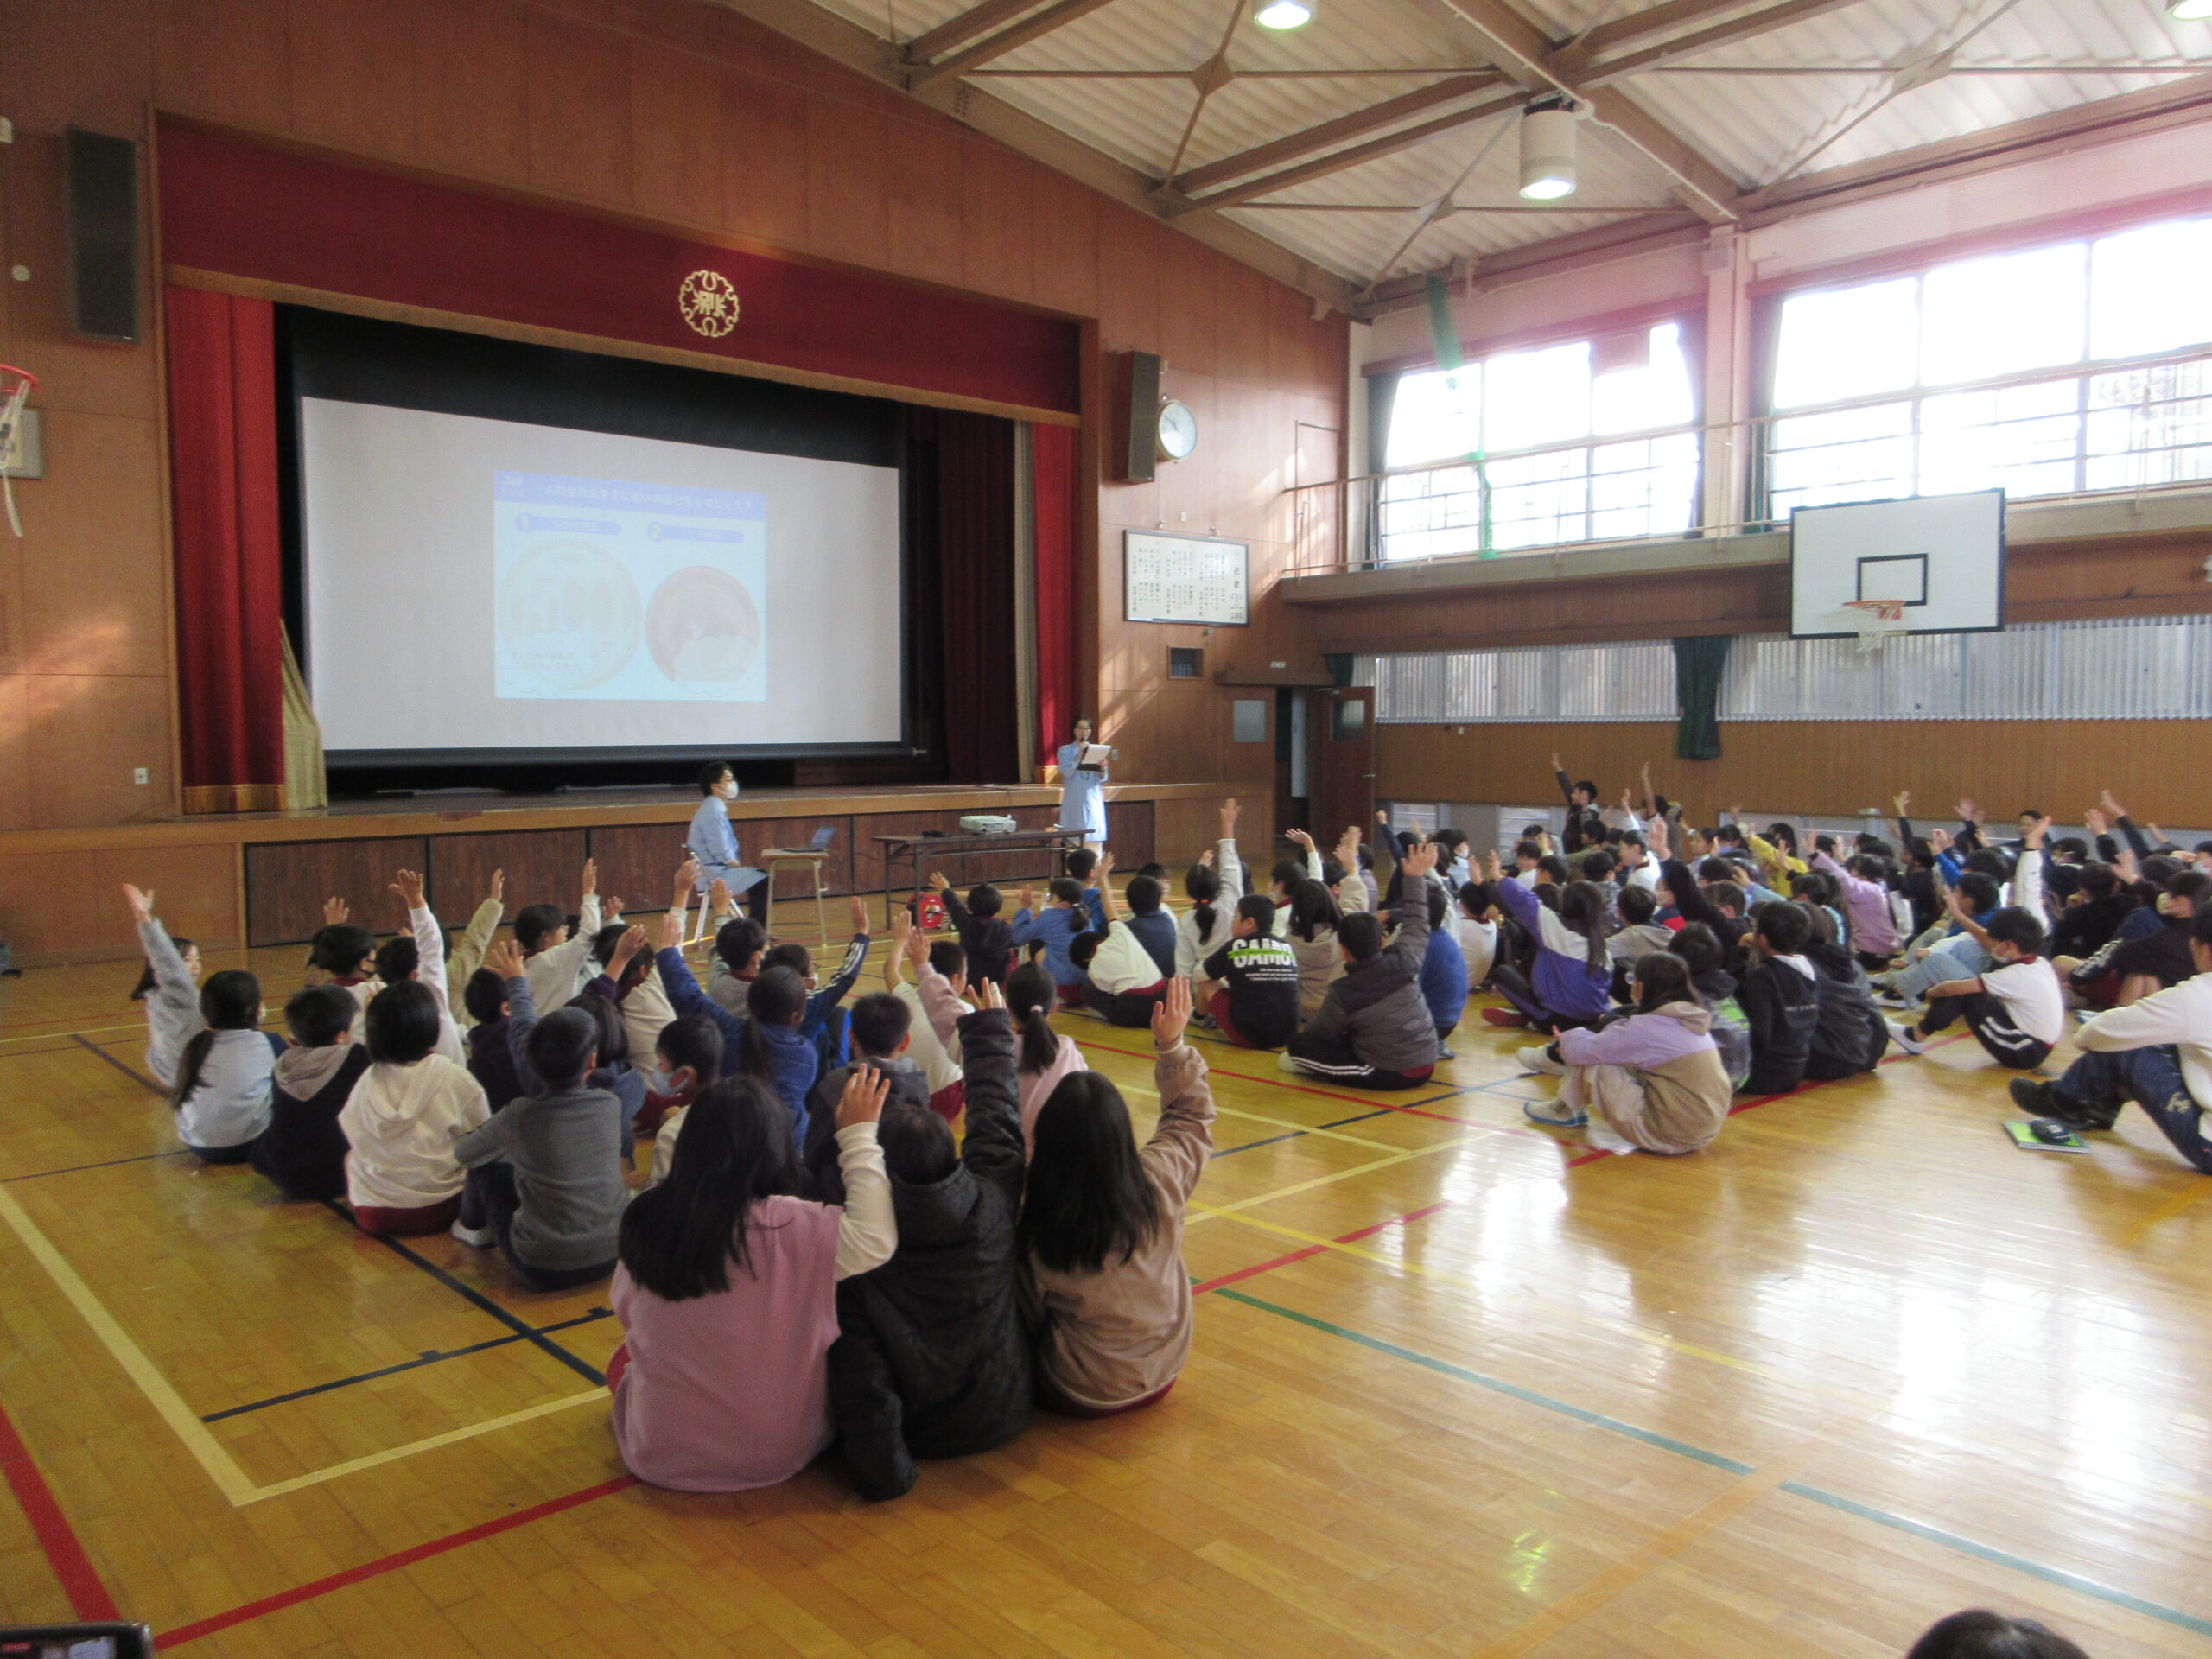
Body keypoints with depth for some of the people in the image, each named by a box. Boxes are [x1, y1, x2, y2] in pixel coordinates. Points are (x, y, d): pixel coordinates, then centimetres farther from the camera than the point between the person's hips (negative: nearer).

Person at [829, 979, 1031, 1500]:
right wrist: (990, 1029, 15)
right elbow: (998, 1120, 1)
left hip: (917, 1432, -2)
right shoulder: (994, 1206, -16)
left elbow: (859, 1376, -26)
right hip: (1000, 1417, 3)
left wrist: (881, 1471, -20)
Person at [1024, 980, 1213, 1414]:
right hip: (1160, 1377, 3)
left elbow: (1029, 1315, -11)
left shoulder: (1030, 1215, -27)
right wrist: (1173, 1046, 7)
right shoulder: (1161, 1180, -20)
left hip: (1079, 1395, -3)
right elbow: (1192, 1117, 2)